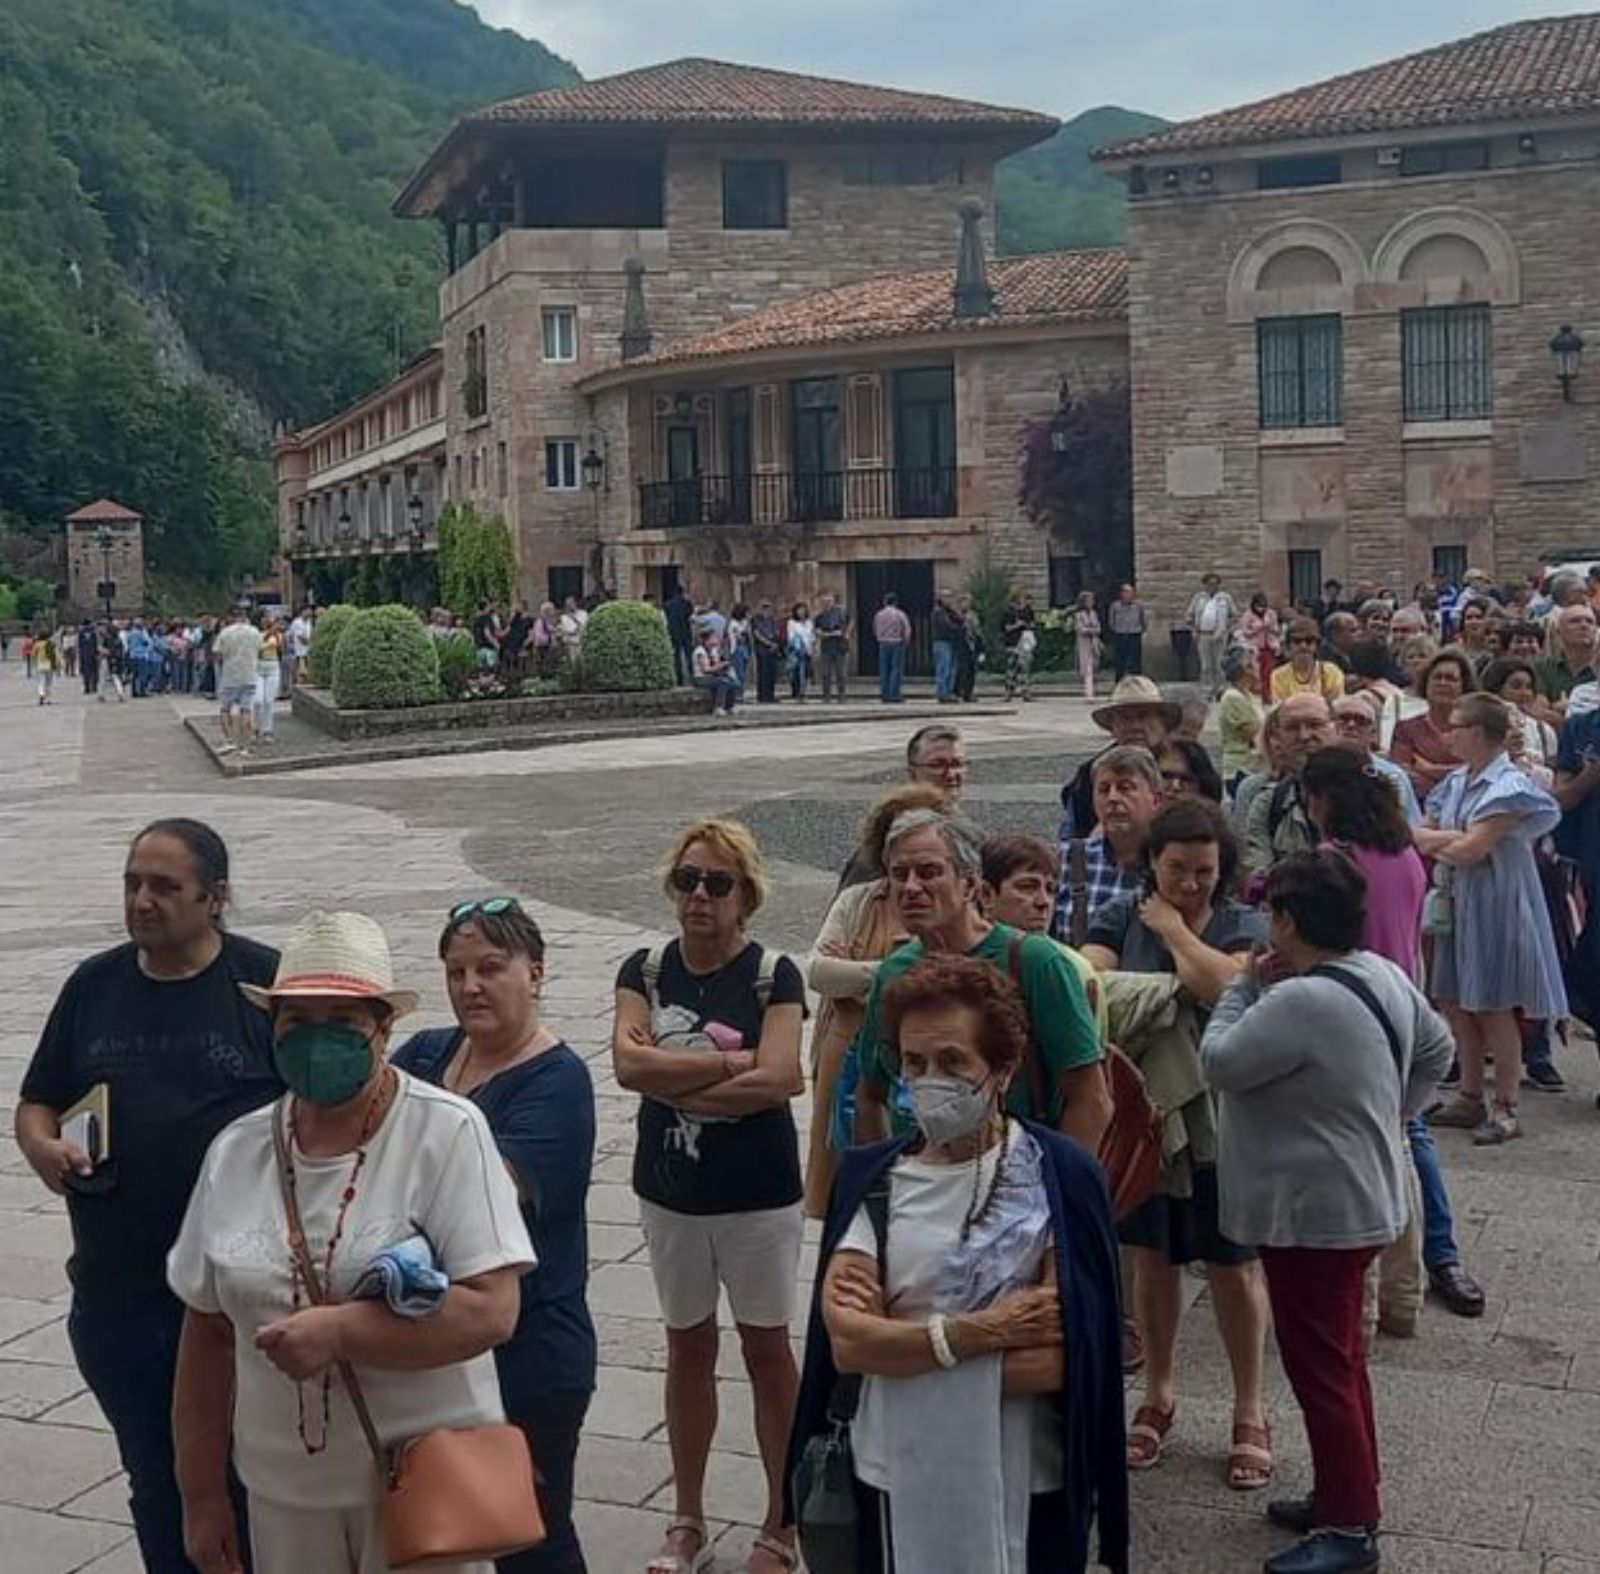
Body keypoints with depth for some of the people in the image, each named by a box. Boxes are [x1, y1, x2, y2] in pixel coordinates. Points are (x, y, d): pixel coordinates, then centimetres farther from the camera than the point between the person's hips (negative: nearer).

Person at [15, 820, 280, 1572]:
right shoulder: (94, 985, 7)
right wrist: (44, 1148, -8)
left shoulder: (268, 981, -6)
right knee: (157, 1483, 17)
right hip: (116, 1299, 4)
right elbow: (36, 1105, 14)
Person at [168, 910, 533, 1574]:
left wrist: (338, 1332, -23)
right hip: (284, 1492, 4)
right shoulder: (235, 1151, 3)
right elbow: (208, 1333, 9)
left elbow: (492, 1311, -18)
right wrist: (202, 1497, 11)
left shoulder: (448, 1132, -11)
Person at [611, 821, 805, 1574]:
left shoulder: (773, 974, -10)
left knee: (767, 1349, 9)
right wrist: (733, 1064, -19)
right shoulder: (644, 970, -1)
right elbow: (627, 1062, -17)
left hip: (758, 1194, -3)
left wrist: (673, 1083, -16)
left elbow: (775, 1081, -22)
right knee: (687, 1348, 16)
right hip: (669, 1192, 3)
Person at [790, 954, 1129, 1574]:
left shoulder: (1058, 1175, -11)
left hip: (1025, 1482, -2)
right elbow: (845, 1341, -10)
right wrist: (980, 1332, -20)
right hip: (898, 1476, 2)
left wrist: (894, 1340, -14)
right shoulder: (871, 1178, -1)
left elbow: (1062, 1356, -17)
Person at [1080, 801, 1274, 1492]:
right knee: (1153, 1260, 14)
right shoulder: (1122, 916, 2)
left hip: (1219, 1119, -2)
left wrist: (1173, 928, -12)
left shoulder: (1243, 924, -4)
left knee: (1232, 1267, 7)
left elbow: (1226, 985, -24)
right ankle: (1159, 1396, 33)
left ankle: (1249, 1414, 23)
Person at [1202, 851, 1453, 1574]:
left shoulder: (1300, 1001, -28)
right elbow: (1436, 1048, 16)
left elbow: (1220, 1062, -19)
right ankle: (1346, 1494, 34)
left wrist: (1245, 984, -9)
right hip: (1359, 1198, 10)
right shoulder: (1384, 974, 2)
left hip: (1313, 1213, -10)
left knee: (1318, 1367, 1)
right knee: (1341, 1356, 20)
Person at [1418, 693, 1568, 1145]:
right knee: (1456, 1003, 10)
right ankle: (1470, 1098, 21)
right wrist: (1455, 839, -14)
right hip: (1456, 906, 8)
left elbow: (1472, 850, -20)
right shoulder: (1455, 782, 10)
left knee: (1493, 1008, -2)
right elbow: (1425, 833, 6)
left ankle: (1506, 1109, 8)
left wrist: (1434, 841, -4)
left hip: (1494, 906, -7)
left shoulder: (1509, 787, -15)